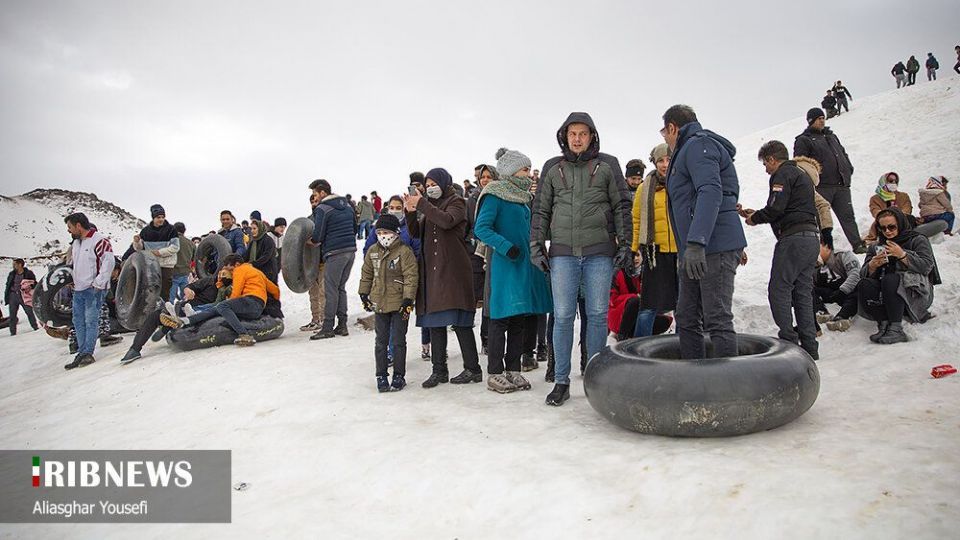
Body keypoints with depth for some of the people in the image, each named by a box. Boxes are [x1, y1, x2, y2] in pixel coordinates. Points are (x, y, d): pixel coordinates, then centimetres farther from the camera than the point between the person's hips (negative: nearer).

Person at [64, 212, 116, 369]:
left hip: (94, 289, -9)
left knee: (91, 321, -7)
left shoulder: (99, 240, -12)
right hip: (78, 289, 9)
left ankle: (88, 353, -3)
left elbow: (109, 261, -19)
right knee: (78, 322, 9)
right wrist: (73, 280, 19)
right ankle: (81, 353, 15)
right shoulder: (75, 243, 16)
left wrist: (99, 283, -19)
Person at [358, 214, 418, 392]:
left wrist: (408, 299, -17)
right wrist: (364, 295, 13)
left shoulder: (404, 251, -12)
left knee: (398, 341, 4)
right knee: (381, 341, 10)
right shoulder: (372, 251, 6)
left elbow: (411, 277, -14)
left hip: (399, 304, -5)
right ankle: (381, 375, 20)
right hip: (379, 303, 5)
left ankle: (399, 376, 16)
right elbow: (366, 274, 16)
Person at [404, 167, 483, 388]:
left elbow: (447, 220, -20)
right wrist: (410, 212, 0)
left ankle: (473, 369, 2)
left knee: (460, 321, -7)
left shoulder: (456, 202, 1)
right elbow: (416, 233, 16)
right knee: (435, 321, 6)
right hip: (432, 270, 7)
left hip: (452, 270, -7)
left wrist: (421, 204, -17)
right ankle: (439, 370, 13)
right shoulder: (430, 205, 22)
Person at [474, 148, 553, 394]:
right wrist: (506, 247, -24)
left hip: (524, 264, 8)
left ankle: (513, 370, 18)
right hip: (503, 264, -8)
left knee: (520, 319, 9)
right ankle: (495, 373, 3)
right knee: (501, 318, -5)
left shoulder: (524, 198, 18)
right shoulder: (495, 196, -7)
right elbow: (481, 228, -15)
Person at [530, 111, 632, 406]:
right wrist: (536, 245, 7)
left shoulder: (607, 165, 8)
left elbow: (622, 206, 8)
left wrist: (625, 244, 2)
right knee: (562, 316, -1)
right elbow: (541, 210, 14)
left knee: (597, 315, 4)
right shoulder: (552, 168, 11)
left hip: (599, 252, -1)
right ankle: (561, 381, 8)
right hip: (562, 252, 1)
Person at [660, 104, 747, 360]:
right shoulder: (687, 151, 26)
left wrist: (695, 243, -29)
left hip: (716, 247, -10)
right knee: (686, 319, 9)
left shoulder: (699, 145, -5)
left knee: (717, 319, -10)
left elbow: (710, 193, -20)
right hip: (694, 251, 10)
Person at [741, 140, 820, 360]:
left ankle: (789, 341, -10)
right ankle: (809, 347, 9)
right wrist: (757, 214, 20)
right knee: (803, 292, 9)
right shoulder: (802, 174, 26)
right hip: (811, 237, 10)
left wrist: (756, 218, 2)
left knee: (778, 290, -7)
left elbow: (776, 208, -16)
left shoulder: (782, 174, -5)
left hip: (793, 238, -10)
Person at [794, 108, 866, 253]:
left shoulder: (832, 136, 24)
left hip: (841, 185, 6)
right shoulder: (803, 140, 2)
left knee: (847, 216, 5)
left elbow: (843, 153, 29)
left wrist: (848, 169, 15)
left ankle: (858, 245, 8)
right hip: (821, 186, -6)